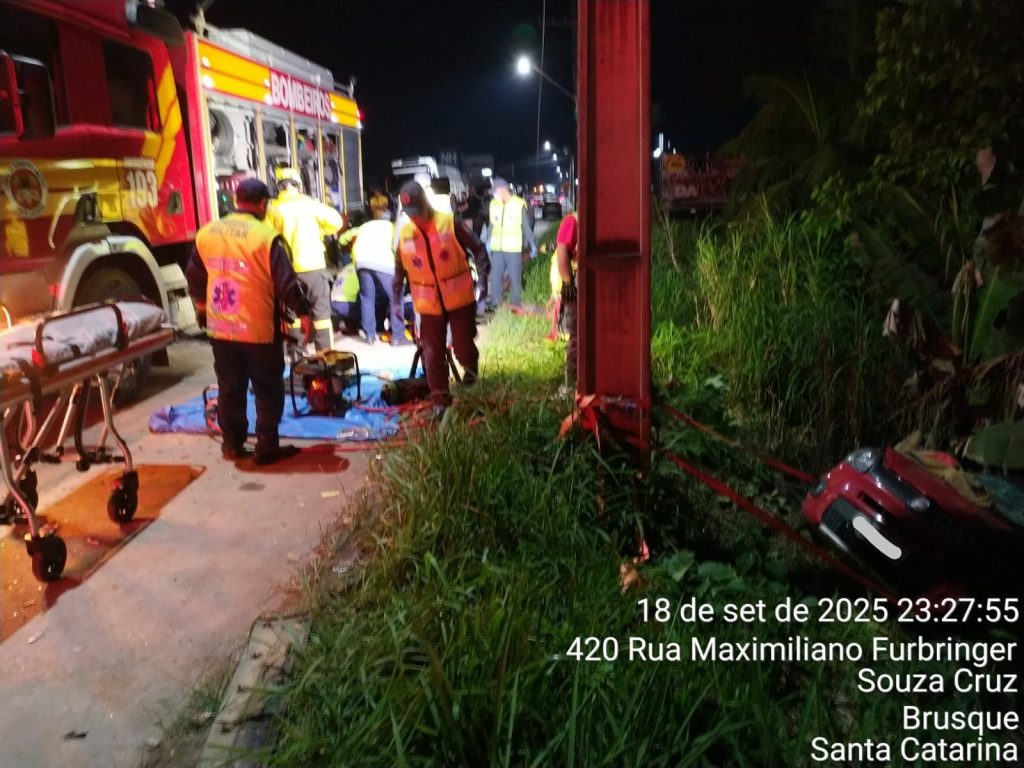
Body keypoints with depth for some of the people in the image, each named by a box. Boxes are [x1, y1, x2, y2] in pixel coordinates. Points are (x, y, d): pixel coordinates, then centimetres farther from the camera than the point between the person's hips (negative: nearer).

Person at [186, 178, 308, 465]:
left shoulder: (206, 233, 5)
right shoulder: (266, 236, -14)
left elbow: (194, 275, 17)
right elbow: (286, 282, -14)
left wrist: (201, 303, 34)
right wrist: (302, 312, -2)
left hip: (220, 328, 5)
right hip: (260, 329, -5)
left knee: (230, 389, 16)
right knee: (268, 391, 7)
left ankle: (232, 444, 24)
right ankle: (267, 448, 10)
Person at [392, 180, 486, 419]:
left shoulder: (449, 223, -11)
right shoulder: (404, 233, -1)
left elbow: (477, 249, -4)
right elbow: (400, 269, 9)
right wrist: (396, 299, 9)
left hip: (459, 297, -2)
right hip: (429, 303, 2)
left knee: (463, 344, 7)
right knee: (433, 353, 3)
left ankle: (470, 366, 42)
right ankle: (440, 398, 16)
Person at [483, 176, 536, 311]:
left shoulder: (519, 204, -7)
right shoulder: (493, 204, 6)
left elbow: (526, 226, -2)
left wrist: (532, 245, -3)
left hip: (514, 248, -4)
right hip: (497, 248, 4)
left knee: (515, 277, 5)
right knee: (495, 277, 6)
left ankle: (516, 304, 17)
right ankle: (494, 302, 18)